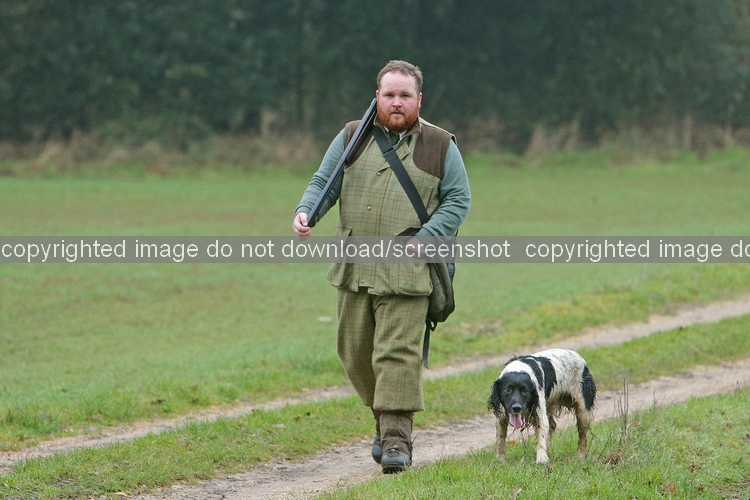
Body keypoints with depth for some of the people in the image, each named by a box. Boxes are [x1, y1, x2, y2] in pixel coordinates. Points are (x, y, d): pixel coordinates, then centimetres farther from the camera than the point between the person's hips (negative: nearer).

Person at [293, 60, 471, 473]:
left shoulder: (440, 146, 5)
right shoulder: (351, 138, 11)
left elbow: (458, 200, 3)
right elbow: (323, 183, 11)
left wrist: (425, 238, -11)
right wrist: (305, 213, -9)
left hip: (406, 273, -3)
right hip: (353, 269, 4)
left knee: (398, 353, -10)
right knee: (356, 353, 8)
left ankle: (397, 438, -8)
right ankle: (385, 420, 25)